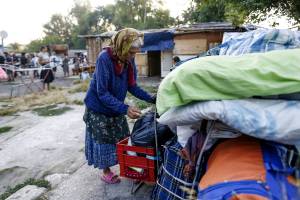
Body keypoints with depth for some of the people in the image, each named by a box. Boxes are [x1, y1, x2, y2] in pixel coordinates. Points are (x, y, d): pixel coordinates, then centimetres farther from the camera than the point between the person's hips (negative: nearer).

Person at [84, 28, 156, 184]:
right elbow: (102, 93, -29)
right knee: (103, 139, 4)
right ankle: (106, 172, 23)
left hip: (116, 106, 6)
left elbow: (132, 86, -3)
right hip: (98, 107, -6)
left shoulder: (129, 60, -11)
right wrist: (125, 108, -38)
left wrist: (151, 99, -15)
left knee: (122, 137, 11)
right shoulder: (104, 58, -29)